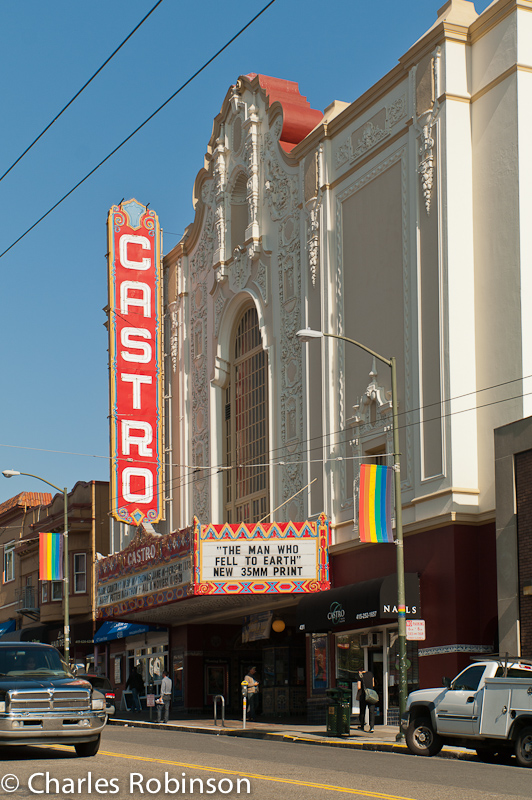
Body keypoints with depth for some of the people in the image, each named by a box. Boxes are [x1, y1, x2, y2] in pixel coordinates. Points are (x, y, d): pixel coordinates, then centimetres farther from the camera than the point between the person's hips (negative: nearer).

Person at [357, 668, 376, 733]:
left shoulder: (360, 675, -4)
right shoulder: (370, 674, 7)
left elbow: (359, 687, -8)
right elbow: (373, 684, 13)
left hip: (363, 695, -2)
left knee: (362, 710, 13)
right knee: (372, 711, -1)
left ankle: (362, 726, 25)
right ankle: (372, 727, -15)